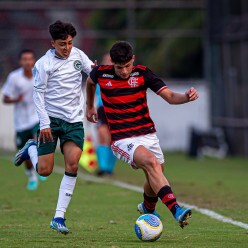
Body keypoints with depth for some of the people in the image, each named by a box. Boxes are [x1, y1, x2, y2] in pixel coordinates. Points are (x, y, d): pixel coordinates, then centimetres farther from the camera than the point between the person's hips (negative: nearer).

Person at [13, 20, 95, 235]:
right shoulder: (44, 64, -9)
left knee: (72, 165, -13)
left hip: (74, 120, 3)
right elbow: (39, 94, -7)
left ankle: (59, 217, -9)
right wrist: (44, 123, -13)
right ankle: (31, 149, 33)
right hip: (51, 119, -3)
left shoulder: (78, 55, 3)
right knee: (45, 170, -3)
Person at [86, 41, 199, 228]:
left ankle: (148, 209, 46)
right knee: (151, 162, -29)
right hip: (122, 140, -3)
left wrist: (187, 97, -30)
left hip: (148, 134, 3)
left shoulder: (142, 73, -5)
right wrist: (90, 106, 29)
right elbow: (90, 82, 21)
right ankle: (176, 210, -41)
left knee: (156, 179, 11)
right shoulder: (101, 73, -6)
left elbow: (170, 96, -10)